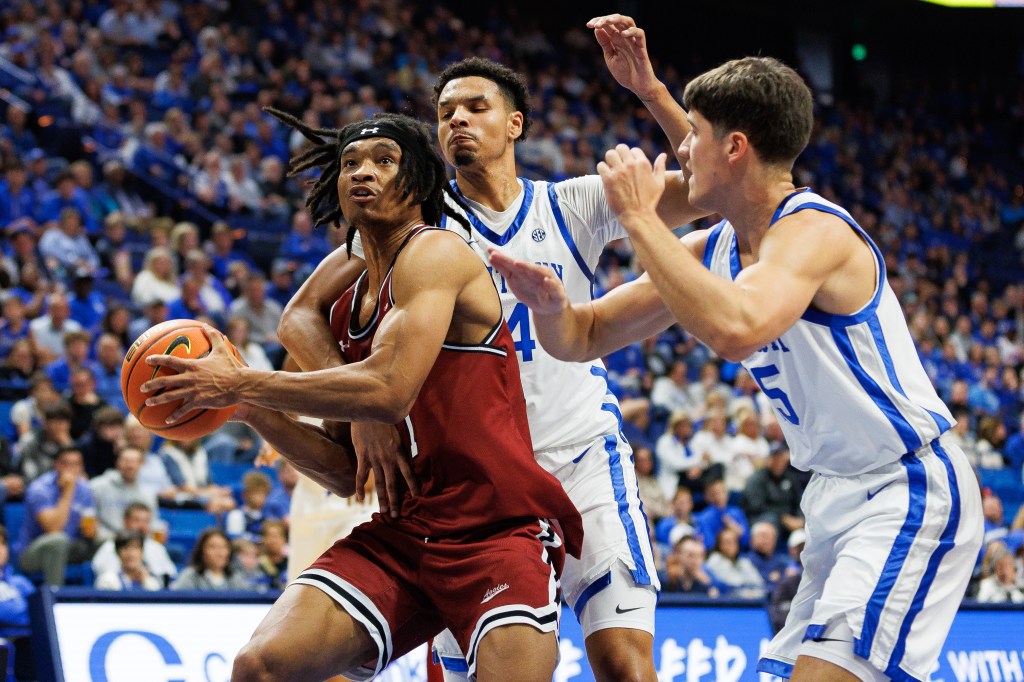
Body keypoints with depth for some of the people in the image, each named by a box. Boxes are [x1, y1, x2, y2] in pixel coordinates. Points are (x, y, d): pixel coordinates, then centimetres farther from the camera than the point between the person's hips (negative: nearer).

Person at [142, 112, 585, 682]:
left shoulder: (436, 252, -6)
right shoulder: (347, 312, 17)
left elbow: (388, 391, -22)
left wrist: (242, 383, -14)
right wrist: (250, 408, 5)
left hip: (500, 529, -6)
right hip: (400, 533, 6)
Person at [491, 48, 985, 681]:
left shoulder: (813, 229, -20)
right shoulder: (710, 250, 7)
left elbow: (736, 330, -40)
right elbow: (586, 337, 11)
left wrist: (640, 216, -29)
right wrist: (550, 304, -14)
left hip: (909, 490, -9)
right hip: (839, 497, 9)